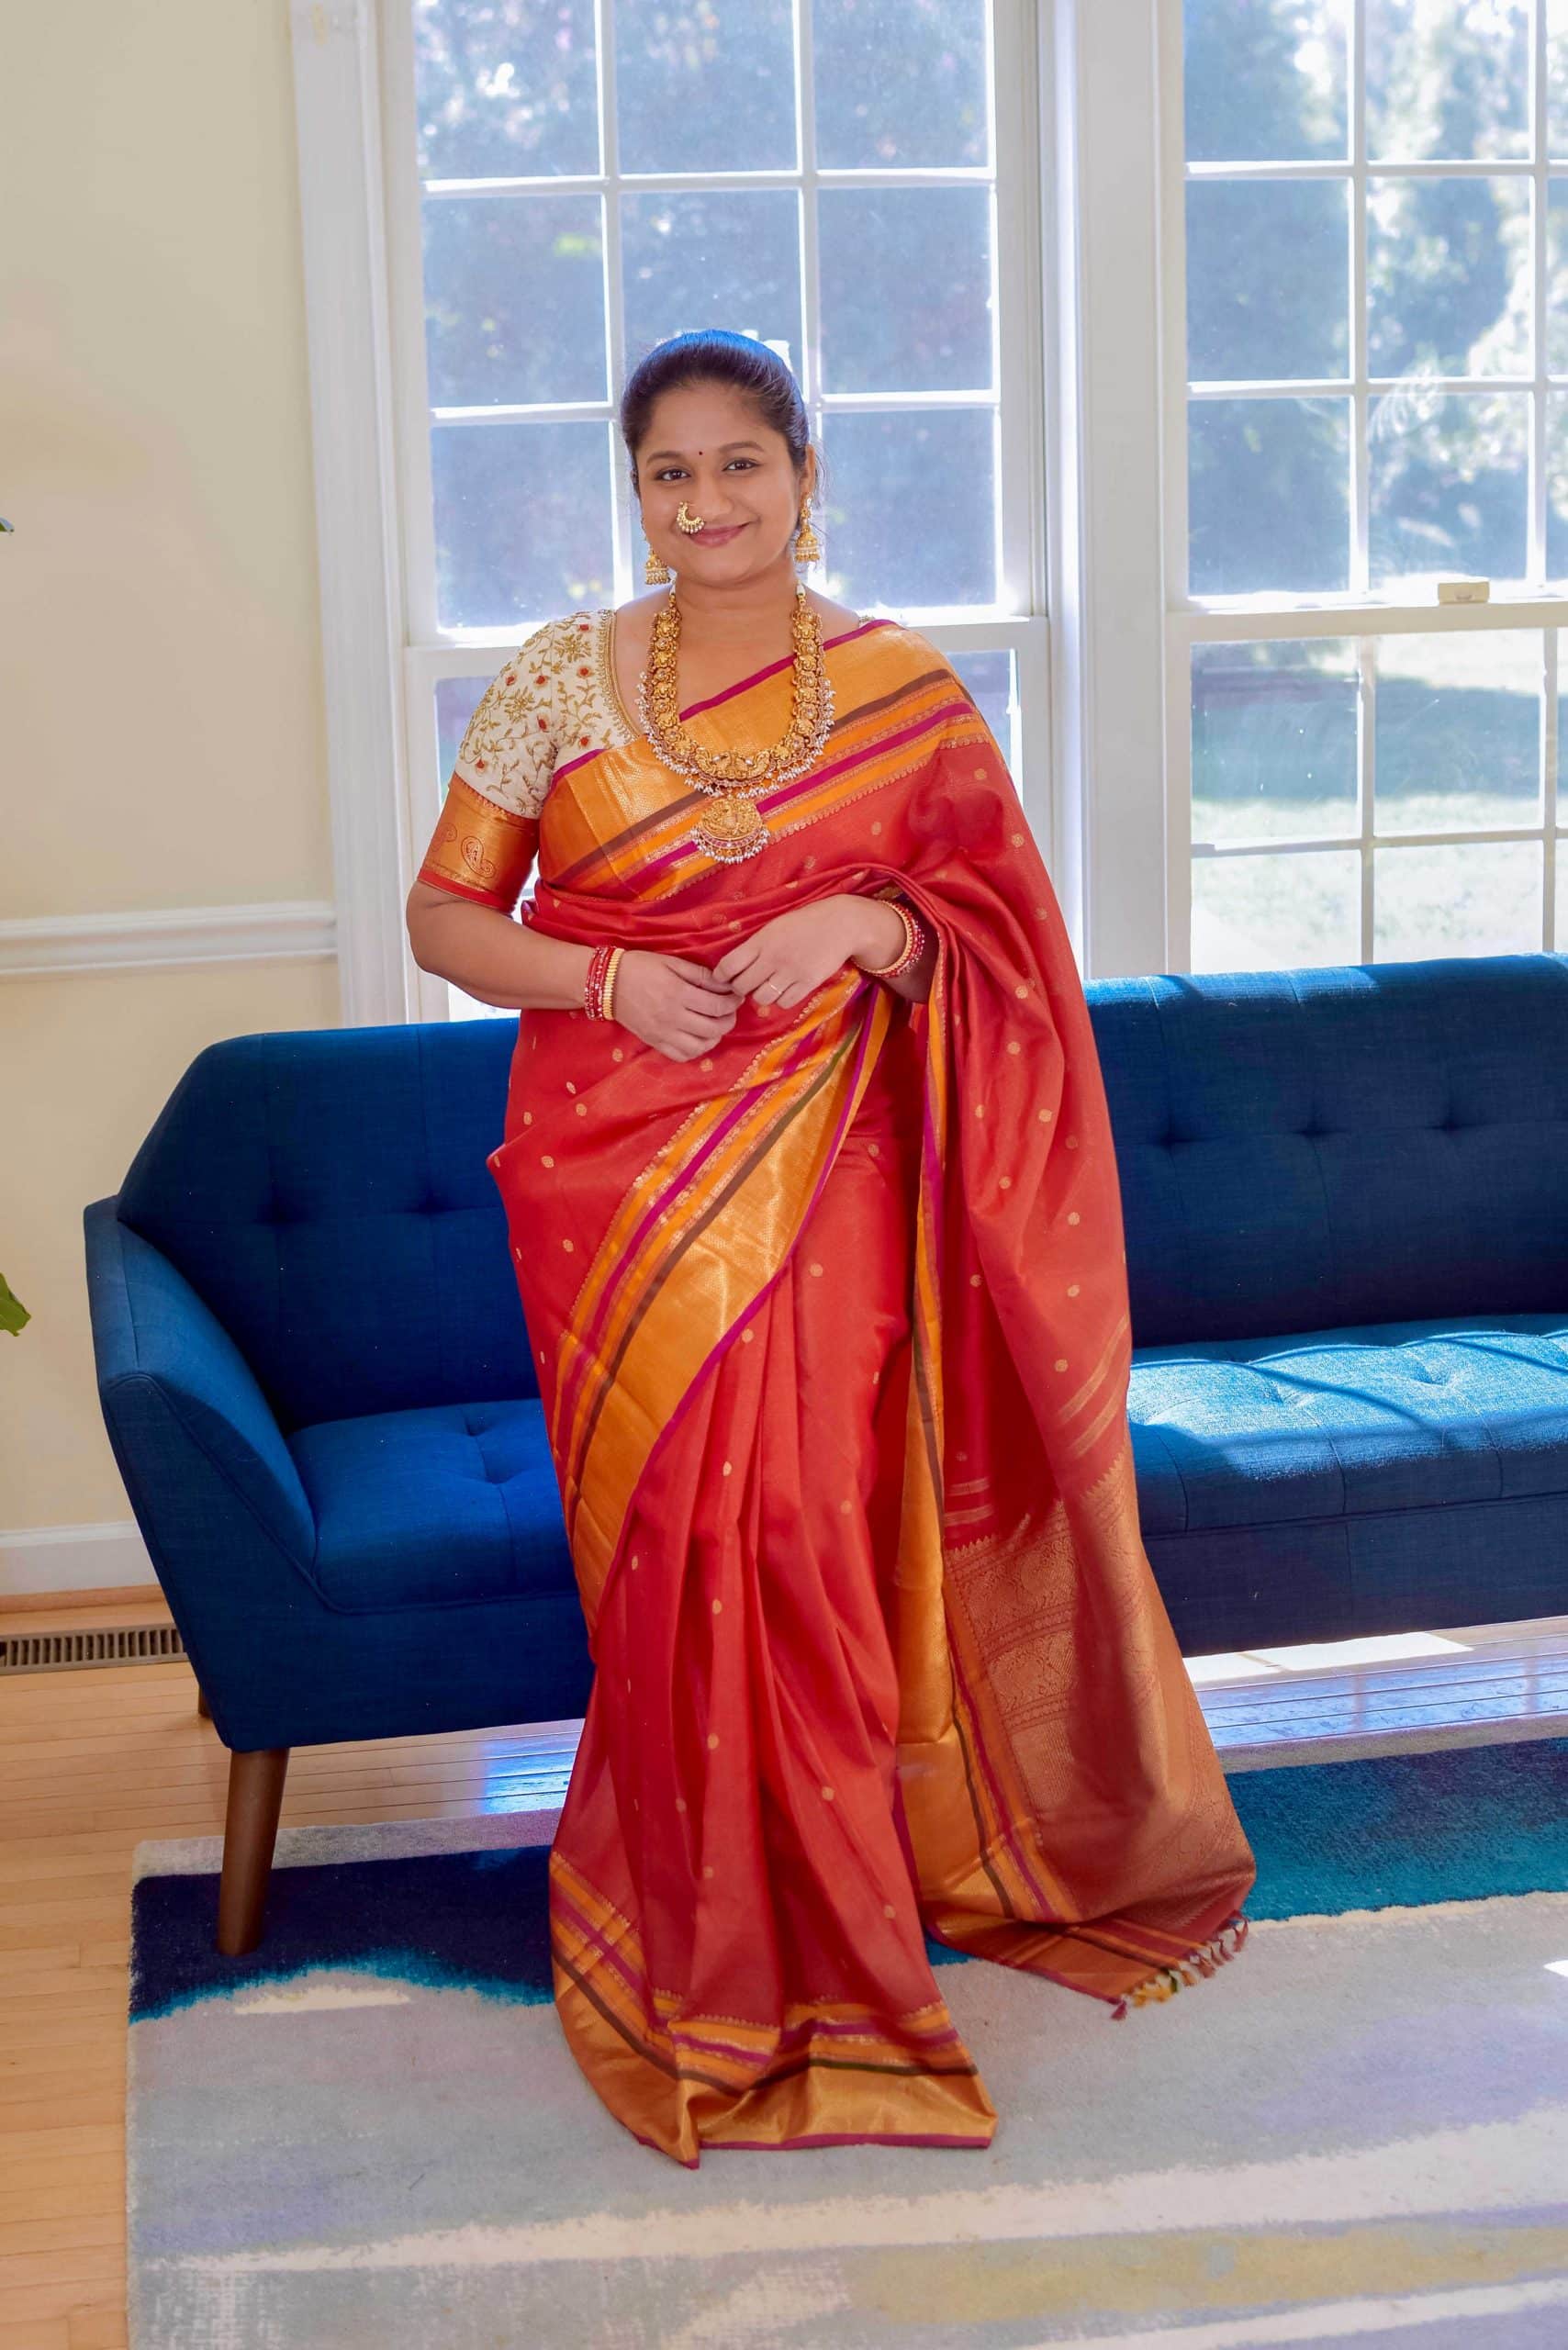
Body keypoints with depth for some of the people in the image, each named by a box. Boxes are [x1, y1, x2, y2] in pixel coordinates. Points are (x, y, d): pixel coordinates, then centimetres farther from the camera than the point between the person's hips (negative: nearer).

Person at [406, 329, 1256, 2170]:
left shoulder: (904, 689, 3)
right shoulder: (554, 681, 1)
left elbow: (1003, 929, 6)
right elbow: (443, 917, 4)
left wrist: (872, 928, -14)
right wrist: (604, 977, -14)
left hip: (826, 1173, 0)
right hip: (620, 1172, 0)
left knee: (822, 1531, 0)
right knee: (680, 1549, 2)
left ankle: (825, 1922, 23)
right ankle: (720, 1973, 19)